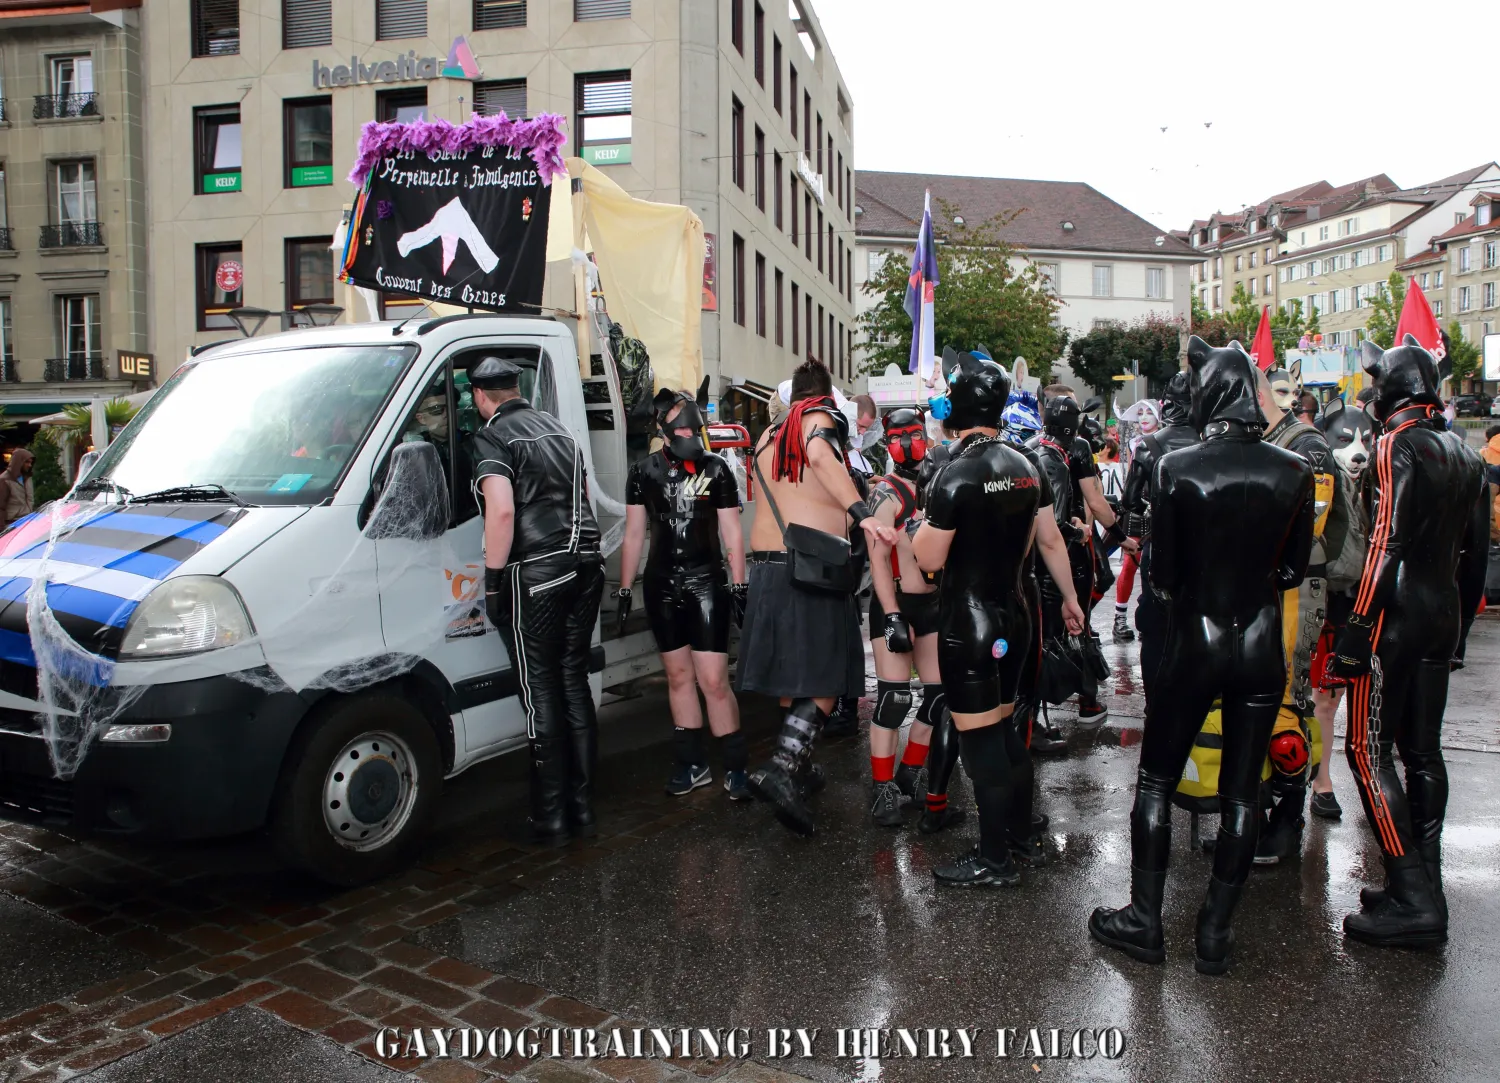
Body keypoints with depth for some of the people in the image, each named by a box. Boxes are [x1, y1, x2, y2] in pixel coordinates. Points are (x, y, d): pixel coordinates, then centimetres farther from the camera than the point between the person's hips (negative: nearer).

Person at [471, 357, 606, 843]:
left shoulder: (493, 438, -6)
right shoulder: (558, 429, 18)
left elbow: (502, 509, -19)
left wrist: (493, 578, -13)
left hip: (536, 573, -7)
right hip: (585, 566, 7)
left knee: (541, 692, 0)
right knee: (574, 684, 13)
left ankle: (551, 816, 6)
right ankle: (582, 806, 18)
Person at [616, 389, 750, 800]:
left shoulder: (716, 468, -2)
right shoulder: (644, 472, 5)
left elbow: (732, 533, 2)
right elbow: (634, 535, 10)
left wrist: (738, 586, -2)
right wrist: (625, 590, 9)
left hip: (707, 583, -3)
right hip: (661, 586, 3)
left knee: (714, 681, -7)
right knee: (678, 676, 10)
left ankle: (736, 767, 6)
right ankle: (693, 764, 22)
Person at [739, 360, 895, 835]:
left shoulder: (768, 435, 21)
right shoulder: (821, 416, -1)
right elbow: (821, 454, -23)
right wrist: (861, 511, -34)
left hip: (766, 561, 7)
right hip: (811, 560, -7)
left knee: (792, 670, 17)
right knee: (824, 677, -5)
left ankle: (798, 765, 27)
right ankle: (781, 767, -20)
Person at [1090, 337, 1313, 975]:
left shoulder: (1176, 469, -12)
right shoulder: (1294, 474, -5)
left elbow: (1162, 573, -6)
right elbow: (1294, 568, 5)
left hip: (1193, 642, -2)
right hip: (1261, 647, 3)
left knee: (1156, 782, 12)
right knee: (1241, 794, 11)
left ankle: (1144, 921, 19)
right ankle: (1215, 933, 19)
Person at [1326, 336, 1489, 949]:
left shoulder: (1399, 445, -12)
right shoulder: (1465, 454, 13)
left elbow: (1387, 543, -19)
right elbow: (1476, 550, 16)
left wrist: (1357, 627, -18)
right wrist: (1460, 620, 23)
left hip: (1397, 614, -8)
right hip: (1443, 614, 8)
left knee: (1369, 750, -5)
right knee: (1422, 749, 13)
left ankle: (1412, 903, -6)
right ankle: (1424, 890, 20)